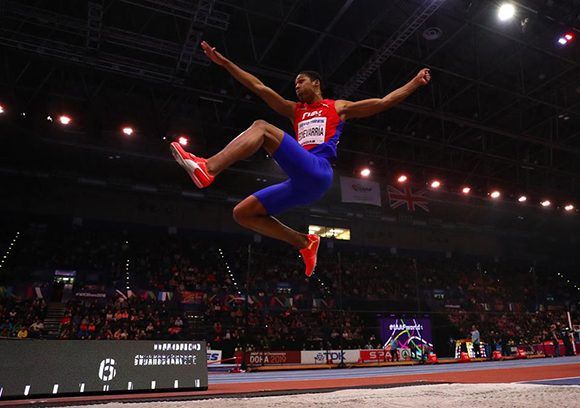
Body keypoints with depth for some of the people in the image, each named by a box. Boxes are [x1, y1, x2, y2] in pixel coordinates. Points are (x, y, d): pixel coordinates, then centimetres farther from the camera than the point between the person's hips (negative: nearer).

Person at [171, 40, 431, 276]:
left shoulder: (339, 107, 20)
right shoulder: (295, 111, 30)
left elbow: (385, 102, 20)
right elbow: (259, 87, 25)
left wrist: (415, 82, 18)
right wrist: (224, 62, 22)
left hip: (318, 173, -7)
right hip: (302, 181, 7)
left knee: (261, 127, -19)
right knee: (243, 213, 1)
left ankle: (207, 169, -34)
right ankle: (304, 242, 4)